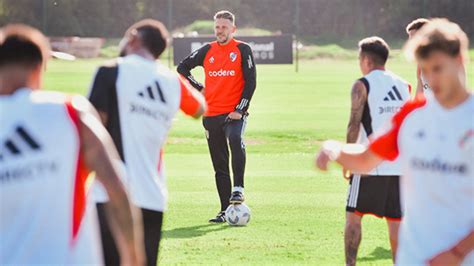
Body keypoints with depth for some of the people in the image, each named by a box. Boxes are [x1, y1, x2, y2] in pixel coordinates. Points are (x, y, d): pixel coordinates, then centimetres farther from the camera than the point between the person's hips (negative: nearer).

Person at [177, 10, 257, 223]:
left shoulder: (242, 50, -1)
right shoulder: (207, 51, 10)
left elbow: (250, 82, -5)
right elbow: (182, 68, 21)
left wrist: (240, 110, -11)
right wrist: (199, 89, 11)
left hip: (234, 113, -4)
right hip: (211, 115, 4)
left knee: (236, 140, -35)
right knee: (219, 165, 6)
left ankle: (238, 189, -34)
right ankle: (225, 211, 10)